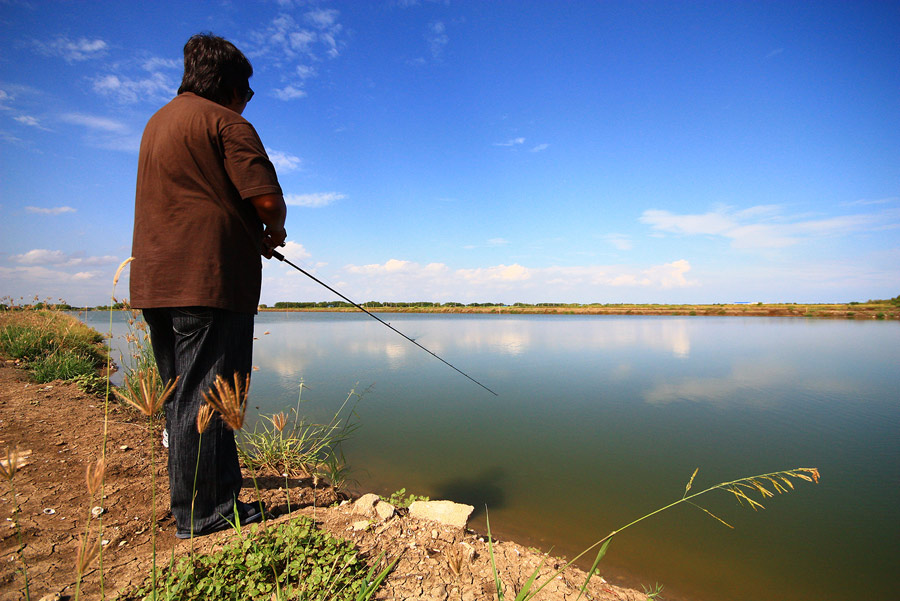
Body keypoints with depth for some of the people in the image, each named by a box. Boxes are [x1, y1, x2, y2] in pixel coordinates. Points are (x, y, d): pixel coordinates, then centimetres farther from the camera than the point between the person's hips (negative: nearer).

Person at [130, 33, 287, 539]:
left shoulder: (157, 122, 24)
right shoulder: (226, 123, -5)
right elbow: (267, 198, -18)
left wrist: (254, 234, 21)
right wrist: (274, 229, 5)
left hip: (155, 280, 9)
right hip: (208, 279, -9)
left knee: (183, 397, 13)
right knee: (204, 397, -4)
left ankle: (201, 501, 26)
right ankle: (203, 512, 6)